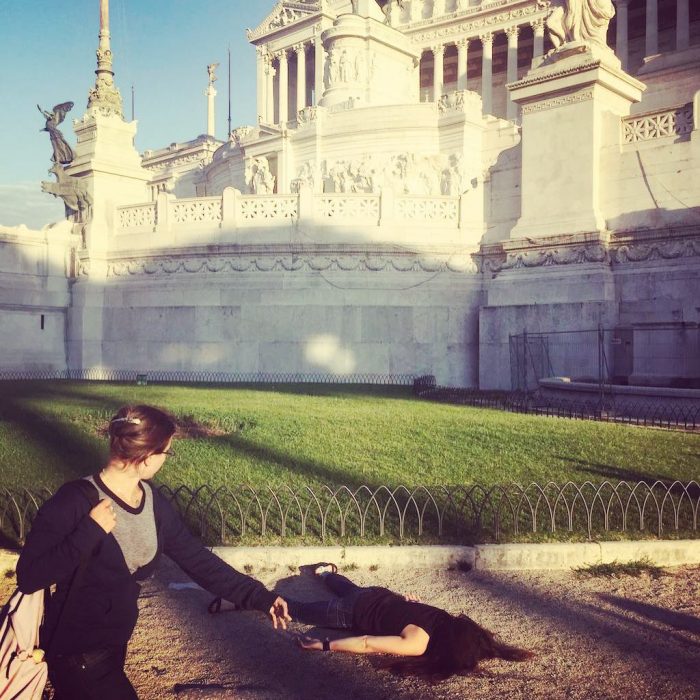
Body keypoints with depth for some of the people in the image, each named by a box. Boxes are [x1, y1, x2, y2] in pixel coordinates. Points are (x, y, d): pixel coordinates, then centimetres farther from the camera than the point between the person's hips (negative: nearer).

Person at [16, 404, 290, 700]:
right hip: (75, 651, -7)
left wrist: (260, 597, -7)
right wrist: (90, 531, -33)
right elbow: (28, 578, -26)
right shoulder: (76, 500, -24)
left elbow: (198, 559, -3)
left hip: (114, 643, 7)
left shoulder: (154, 503, -4)